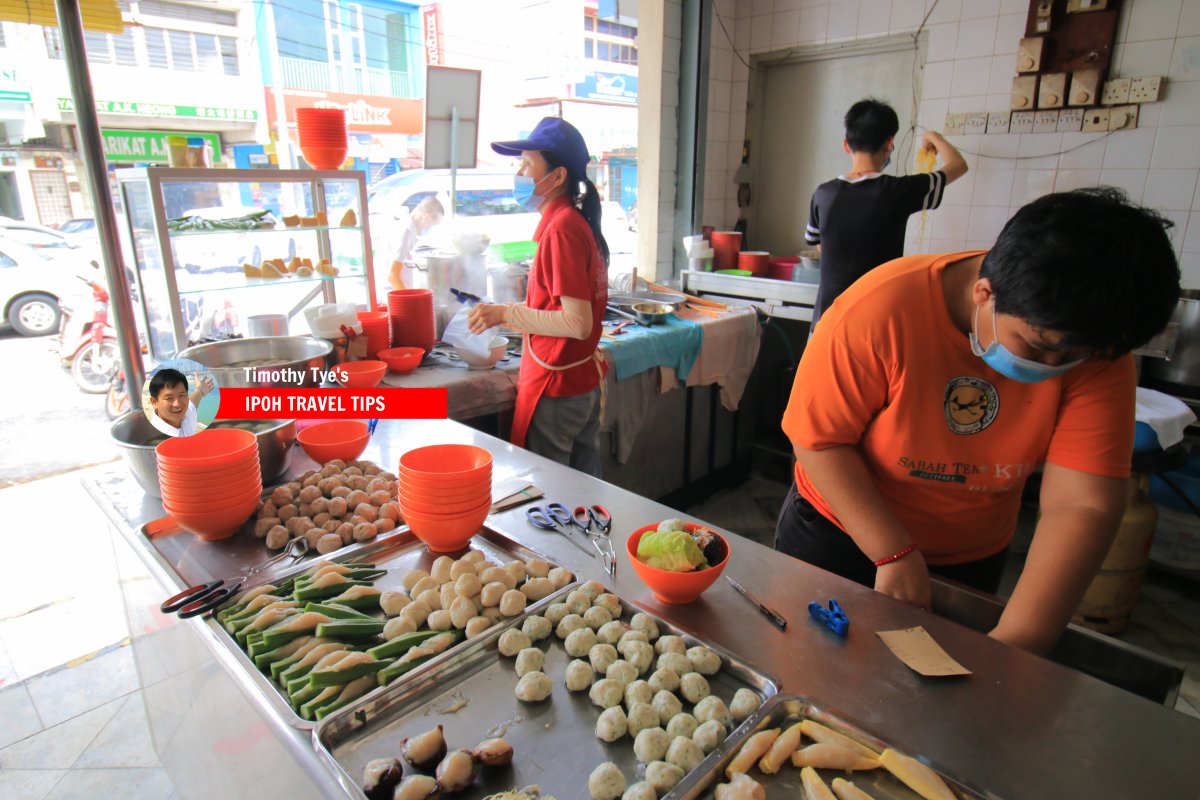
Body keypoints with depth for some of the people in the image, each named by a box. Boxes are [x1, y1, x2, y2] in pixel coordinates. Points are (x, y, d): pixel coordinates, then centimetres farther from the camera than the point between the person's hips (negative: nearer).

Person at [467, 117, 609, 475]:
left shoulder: (560, 228, -18)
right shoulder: (577, 221, 9)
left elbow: (577, 322, -23)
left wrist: (506, 314, -18)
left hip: (554, 390, -9)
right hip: (584, 382, 9)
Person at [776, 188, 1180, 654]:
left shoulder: (1096, 347, -19)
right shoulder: (883, 308, -28)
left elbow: (1083, 505, -24)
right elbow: (819, 440, -24)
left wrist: (1017, 642, -30)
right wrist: (894, 554, -27)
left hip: (969, 562, 3)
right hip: (838, 533, -2)